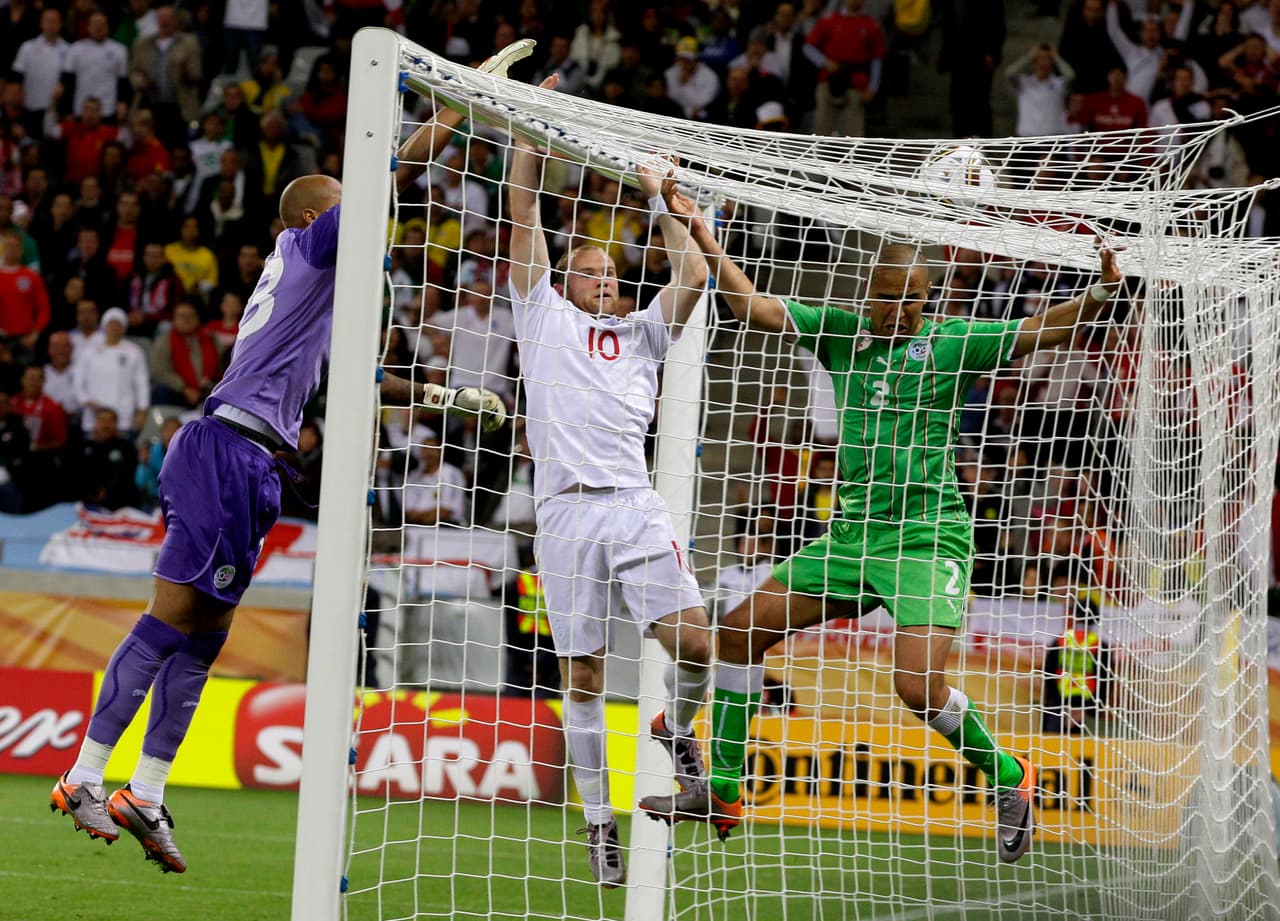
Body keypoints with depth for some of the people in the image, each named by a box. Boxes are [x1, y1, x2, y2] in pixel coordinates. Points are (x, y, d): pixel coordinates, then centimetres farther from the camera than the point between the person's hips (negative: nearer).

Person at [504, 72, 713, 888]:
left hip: (636, 506, 2)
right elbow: (524, 212, 15)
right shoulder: (544, 316, 19)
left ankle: (677, 727, 20)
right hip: (567, 509, -1)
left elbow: (693, 275, 13)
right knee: (583, 676, -1)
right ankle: (599, 824, 8)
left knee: (693, 644, -13)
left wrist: (660, 198, 18)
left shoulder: (641, 333, 23)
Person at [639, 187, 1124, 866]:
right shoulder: (840, 332, 7)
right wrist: (700, 232, 2)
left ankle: (1007, 776, 6)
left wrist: (1102, 290, -27)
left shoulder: (953, 344, -4)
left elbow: (1048, 329, -10)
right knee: (741, 629, 2)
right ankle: (723, 792, 13)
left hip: (929, 536, -6)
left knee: (918, 685, -22)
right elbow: (754, 307, 7)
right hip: (850, 531, 6)